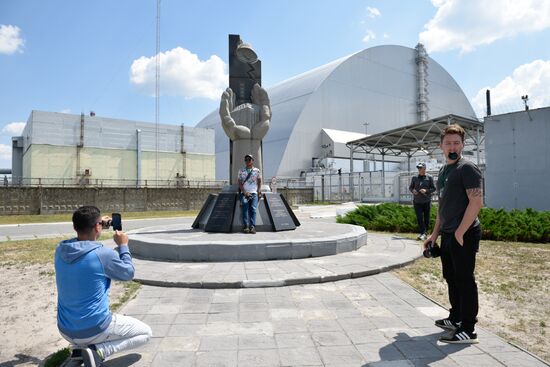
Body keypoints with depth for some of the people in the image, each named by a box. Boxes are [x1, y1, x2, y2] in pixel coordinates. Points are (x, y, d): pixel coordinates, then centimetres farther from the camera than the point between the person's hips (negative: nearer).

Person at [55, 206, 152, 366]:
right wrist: (123, 246, 5)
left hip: (65, 330, 7)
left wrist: (92, 227, 20)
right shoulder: (104, 254, -23)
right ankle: (98, 351, -7)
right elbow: (128, 274, -4)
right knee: (146, 333, 11)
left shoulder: (60, 249, -7)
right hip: (94, 330, -6)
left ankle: (79, 347, 18)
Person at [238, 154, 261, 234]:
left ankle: (252, 227, -18)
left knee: (253, 209, -14)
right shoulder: (241, 170, 8)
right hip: (244, 193, 0)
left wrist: (258, 190, 13)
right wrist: (244, 192, -7)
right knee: (245, 208, -14)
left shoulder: (256, 170, 9)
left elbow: (259, 180, 21)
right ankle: (245, 226, -15)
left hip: (254, 193, 0)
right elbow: (240, 183, 4)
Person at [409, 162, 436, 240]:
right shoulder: (414, 178, 7)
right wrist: (413, 190, -8)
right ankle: (422, 233, -5)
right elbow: (410, 187, 14)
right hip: (417, 202, 1)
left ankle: (424, 232, 20)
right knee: (419, 218, -8)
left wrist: (426, 190, -17)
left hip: (427, 201, -1)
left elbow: (433, 188, 1)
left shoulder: (429, 178, 1)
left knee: (426, 218, 6)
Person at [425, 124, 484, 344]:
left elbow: (476, 202, -20)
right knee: (451, 277, 17)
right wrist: (435, 233, 18)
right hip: (447, 235, 9)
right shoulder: (443, 171, 15)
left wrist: (460, 233, -21)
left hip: (464, 235, -9)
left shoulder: (467, 168, -12)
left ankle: (468, 330, 9)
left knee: (464, 280, -2)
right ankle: (455, 318, 33)